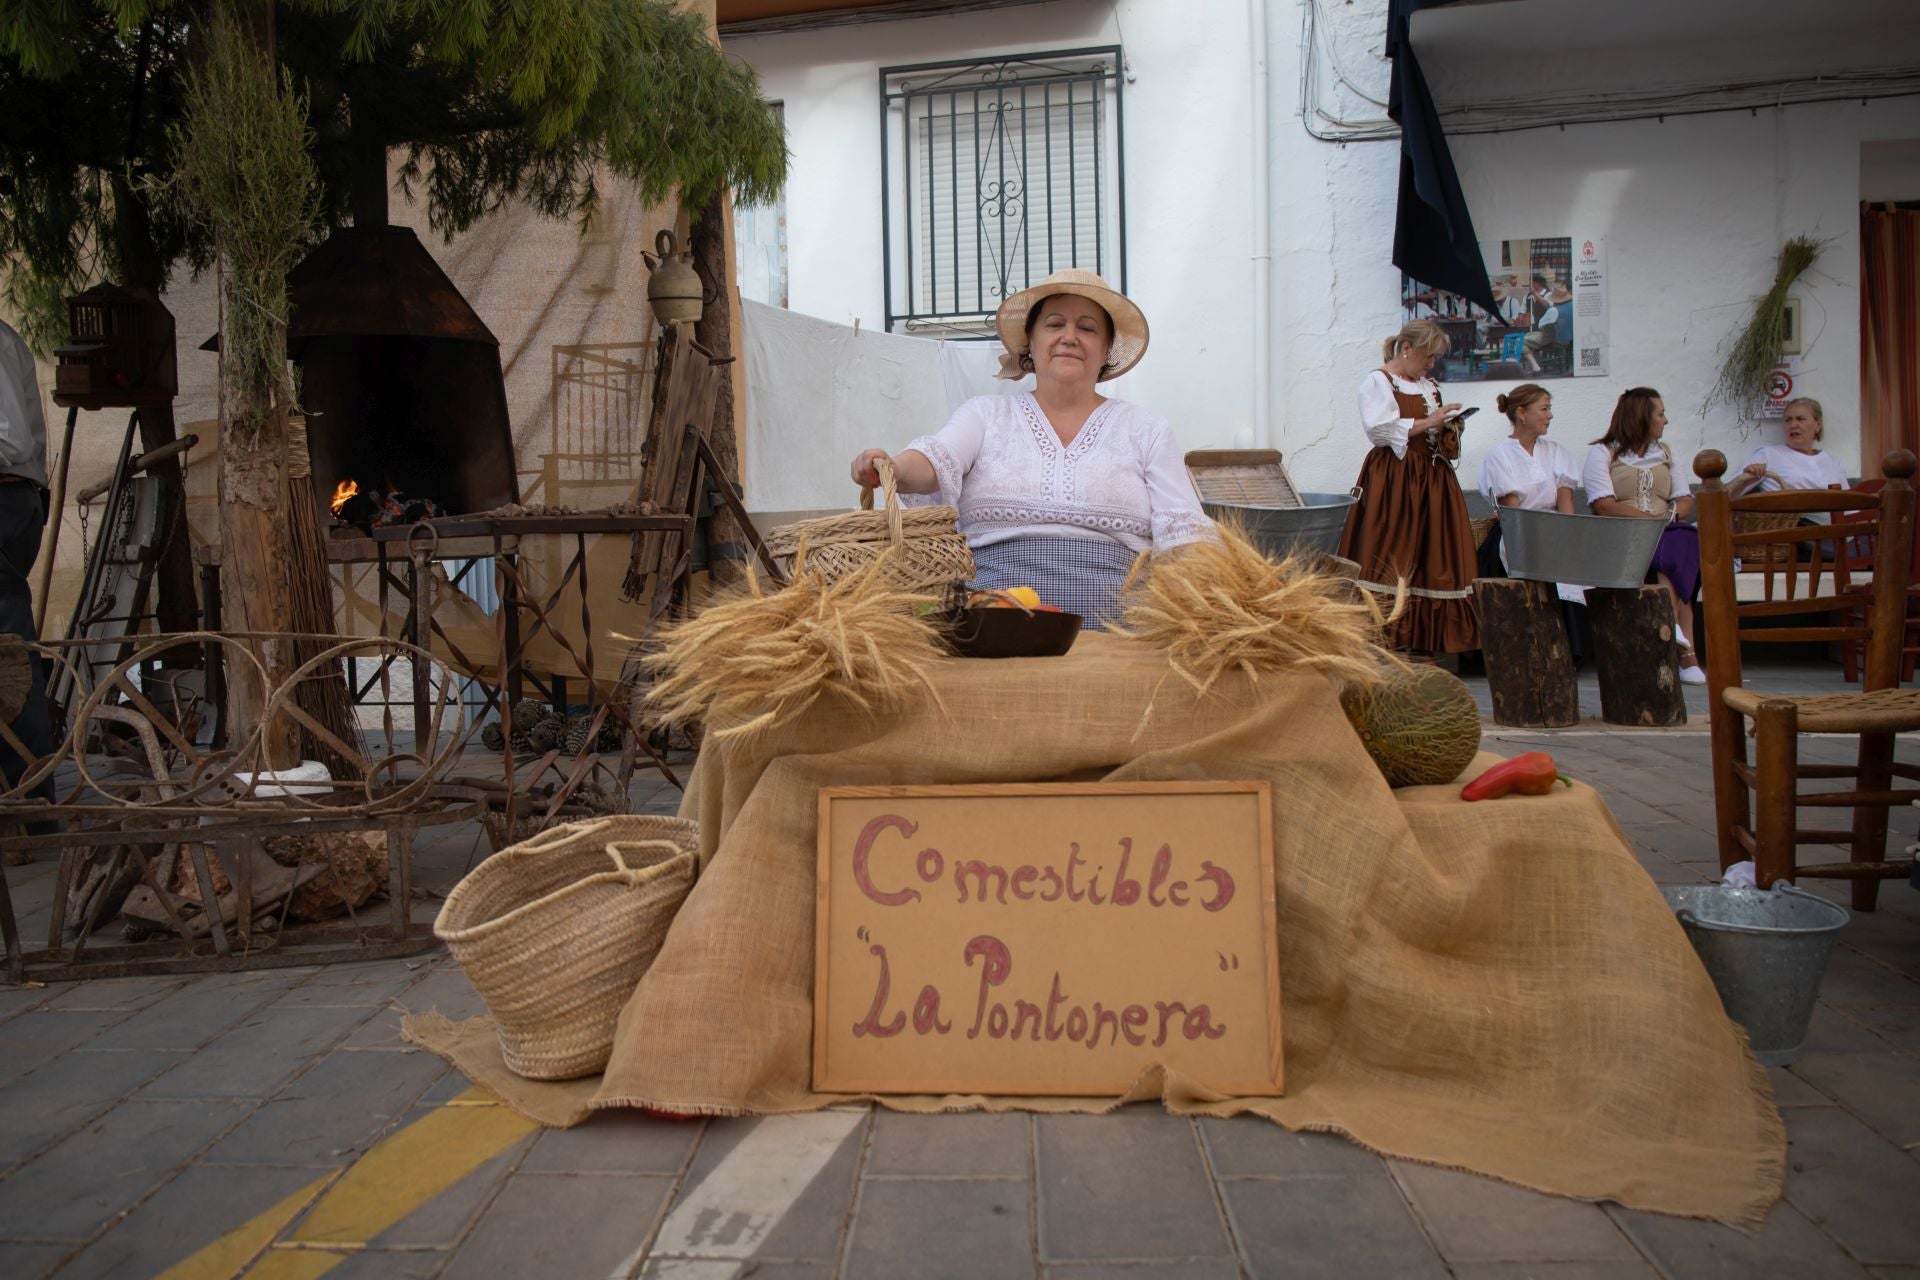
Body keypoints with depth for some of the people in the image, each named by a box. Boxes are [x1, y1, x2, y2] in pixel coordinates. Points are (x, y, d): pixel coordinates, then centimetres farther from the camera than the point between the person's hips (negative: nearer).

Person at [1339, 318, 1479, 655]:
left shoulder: (1429, 386, 20)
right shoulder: (1376, 382, -2)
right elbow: (1381, 430, -16)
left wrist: (1448, 430, 4)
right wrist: (1428, 422, -13)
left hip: (1433, 480, 8)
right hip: (1392, 480, -8)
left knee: (1434, 559, 2)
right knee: (1389, 560, -11)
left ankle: (1427, 638, 3)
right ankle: (1384, 636, -10)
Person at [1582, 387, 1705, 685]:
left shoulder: (1664, 452, 25)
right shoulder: (1602, 453, 6)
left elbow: (1685, 499, 15)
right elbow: (1604, 505, -9)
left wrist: (1672, 515, -9)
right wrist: (1653, 519, -17)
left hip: (1666, 534, 4)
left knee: (1686, 540, -32)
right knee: (1670, 552, -34)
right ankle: (1685, 651, -39)